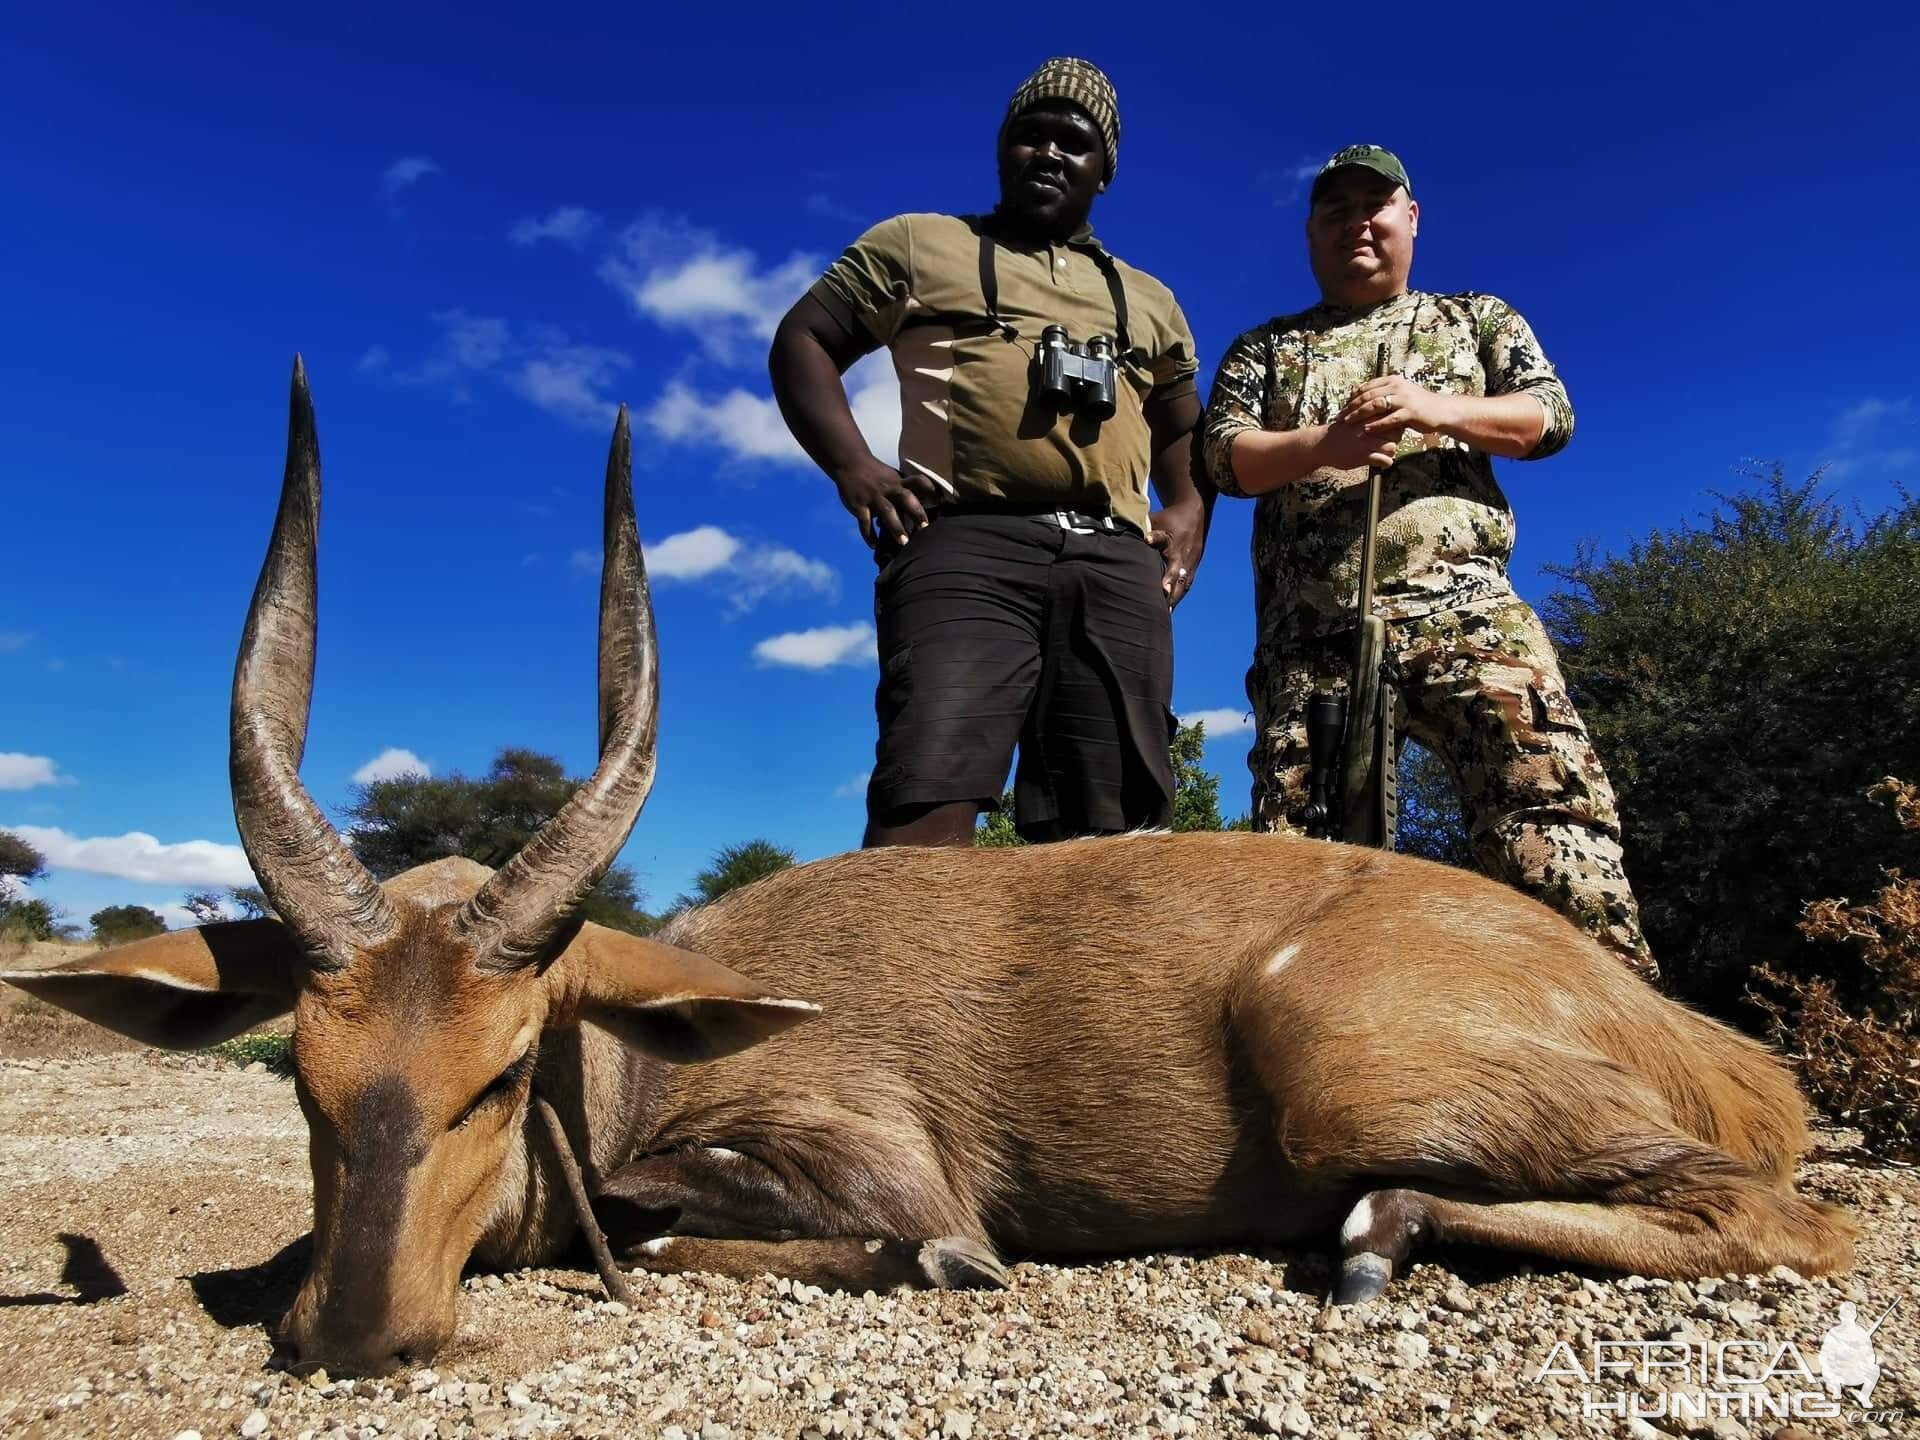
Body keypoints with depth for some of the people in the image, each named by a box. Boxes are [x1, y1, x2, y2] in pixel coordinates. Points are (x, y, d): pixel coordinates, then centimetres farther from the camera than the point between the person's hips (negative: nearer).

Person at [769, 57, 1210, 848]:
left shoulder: (1148, 301, 31)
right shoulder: (918, 244, 21)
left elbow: (1186, 429, 34)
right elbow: (802, 340, 15)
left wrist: (1188, 509, 10)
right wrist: (852, 464, -4)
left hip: (1117, 562, 4)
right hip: (969, 542, -3)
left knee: (1113, 820, -5)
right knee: (930, 785, -22)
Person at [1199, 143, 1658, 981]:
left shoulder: (1477, 318, 27)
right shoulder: (1263, 349, 24)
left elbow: (1550, 414, 13)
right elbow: (1224, 455, 8)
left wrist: (1437, 410, -6)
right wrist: (1322, 445, -12)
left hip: (1462, 604, 0)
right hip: (1311, 629, 1)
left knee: (1548, 793, -20)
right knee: (1302, 835, -8)